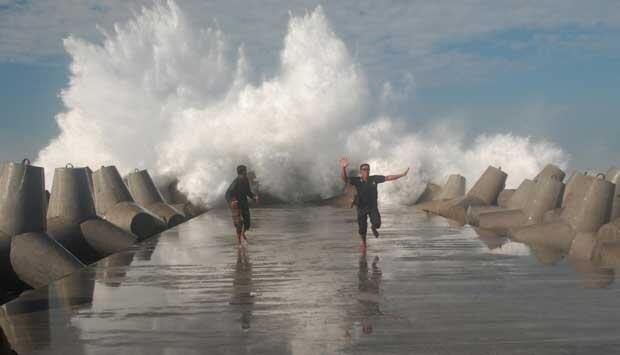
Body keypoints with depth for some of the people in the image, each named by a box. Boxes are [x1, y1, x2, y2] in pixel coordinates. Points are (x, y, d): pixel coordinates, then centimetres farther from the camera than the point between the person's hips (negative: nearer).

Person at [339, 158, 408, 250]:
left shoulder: (374, 179, -9)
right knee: (362, 229, 6)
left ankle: (373, 228, 22)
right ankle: (363, 242, 38)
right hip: (361, 207, -1)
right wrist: (343, 169, -50)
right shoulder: (357, 180, -15)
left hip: (373, 206, 1)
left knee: (377, 223, -18)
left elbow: (388, 178, -5)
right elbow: (345, 179, -30)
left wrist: (403, 174, -6)